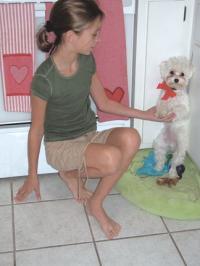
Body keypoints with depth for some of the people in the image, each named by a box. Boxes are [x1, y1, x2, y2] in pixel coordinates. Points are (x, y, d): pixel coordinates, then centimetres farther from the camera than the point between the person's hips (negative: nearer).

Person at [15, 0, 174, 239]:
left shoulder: (87, 60, -5)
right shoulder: (45, 78, -23)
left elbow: (103, 103, 8)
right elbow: (36, 129, -11)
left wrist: (146, 115, 6)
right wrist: (32, 175, -3)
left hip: (90, 136, 6)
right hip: (60, 145, -6)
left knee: (130, 138, -27)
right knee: (111, 159, -35)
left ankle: (95, 204, -8)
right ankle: (72, 174, 1)